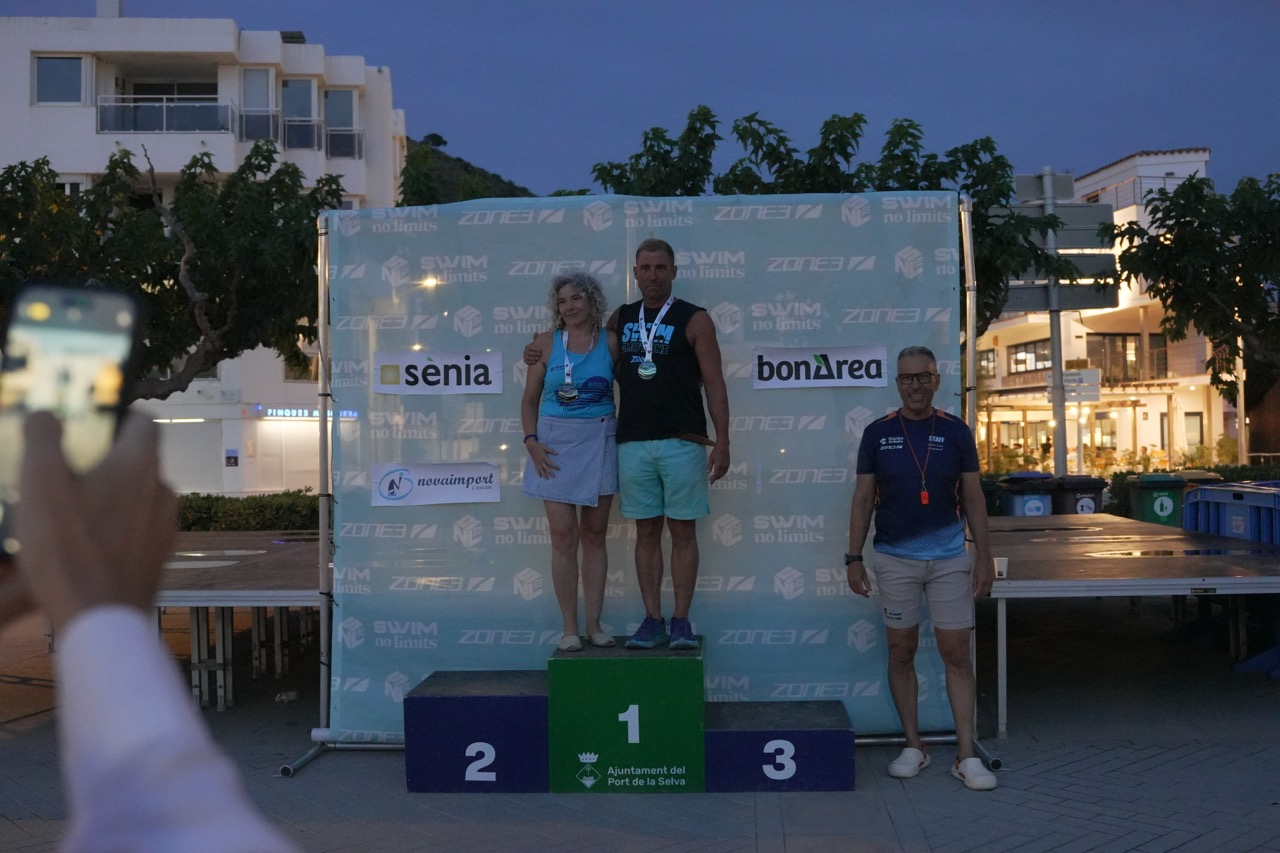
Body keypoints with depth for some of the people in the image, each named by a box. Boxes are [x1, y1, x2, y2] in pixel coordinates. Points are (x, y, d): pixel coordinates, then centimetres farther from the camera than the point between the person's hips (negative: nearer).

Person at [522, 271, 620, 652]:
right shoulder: (547, 343, 2)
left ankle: (594, 623, 14)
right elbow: (530, 399, 5)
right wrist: (531, 441, -7)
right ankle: (569, 627, 5)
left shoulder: (610, 342, 2)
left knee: (594, 534, 7)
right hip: (556, 444, -1)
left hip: (599, 443, 1)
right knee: (564, 537, -2)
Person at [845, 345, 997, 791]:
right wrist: (854, 558, -1)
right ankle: (913, 746, 18)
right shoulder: (877, 433, 2)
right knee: (901, 652, 6)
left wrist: (984, 555, -1)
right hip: (895, 559, 0)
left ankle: (966, 755, 5)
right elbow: (863, 499, 3)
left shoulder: (955, 432, 3)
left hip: (950, 558, 0)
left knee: (956, 653, 0)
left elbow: (973, 497, 5)